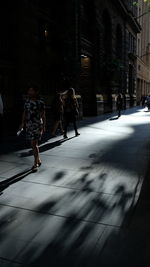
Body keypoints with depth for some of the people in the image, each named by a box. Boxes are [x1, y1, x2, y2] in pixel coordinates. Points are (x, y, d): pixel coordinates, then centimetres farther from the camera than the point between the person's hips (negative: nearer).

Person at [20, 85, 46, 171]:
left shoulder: (40, 103, -6)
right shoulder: (27, 101, 8)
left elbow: (43, 116, -3)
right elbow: (24, 113, 13)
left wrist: (44, 126, -5)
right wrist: (23, 123, 4)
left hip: (37, 125, -5)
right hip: (29, 125, 5)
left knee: (34, 144, -8)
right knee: (34, 144, 13)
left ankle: (35, 164, 3)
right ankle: (38, 160, 30)